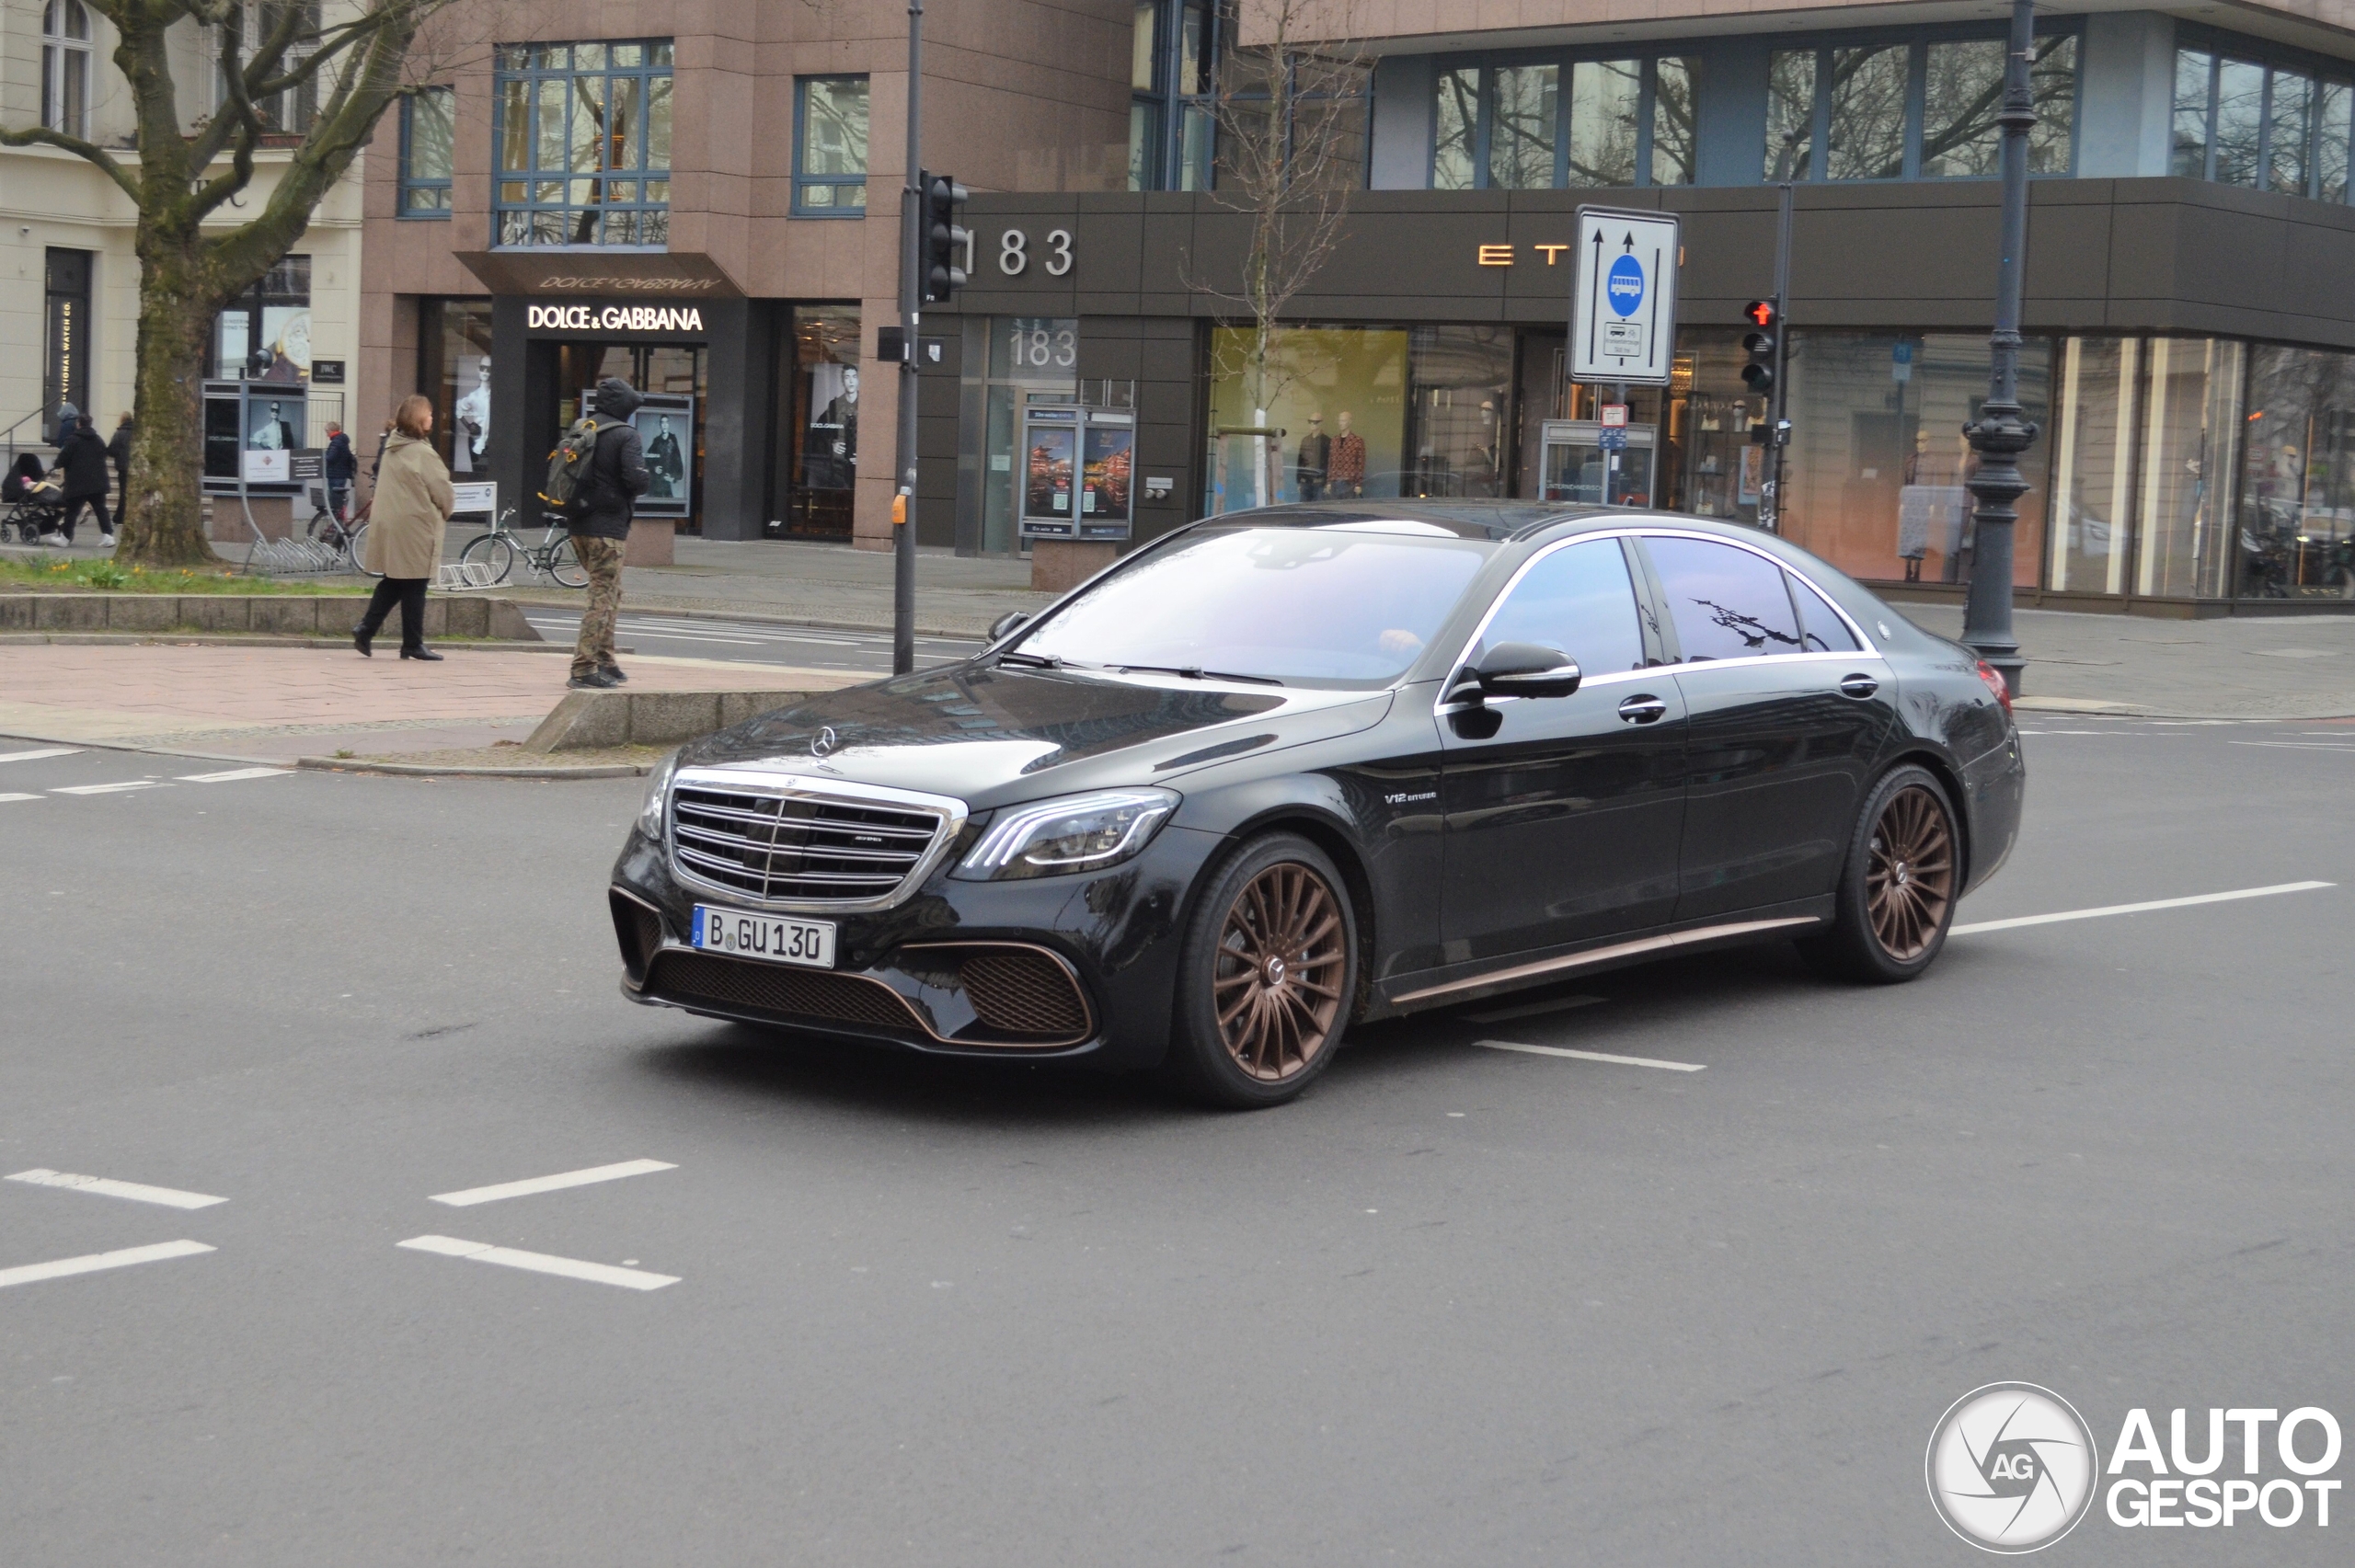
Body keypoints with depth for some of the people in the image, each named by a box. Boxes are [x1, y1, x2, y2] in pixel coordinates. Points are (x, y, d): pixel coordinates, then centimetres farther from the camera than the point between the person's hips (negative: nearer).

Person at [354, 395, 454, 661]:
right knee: (414, 587, 1)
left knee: (393, 583, 16)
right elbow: (444, 493, -11)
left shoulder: (392, 449, 9)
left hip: (388, 525, 8)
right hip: (415, 529, -8)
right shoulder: (423, 454, -15)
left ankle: (365, 629, 7)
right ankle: (413, 644, 7)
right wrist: (444, 514, 11)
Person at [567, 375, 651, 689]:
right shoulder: (626, 436, -11)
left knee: (609, 594, 20)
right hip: (607, 528, -8)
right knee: (604, 598, -4)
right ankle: (584, 669, -8)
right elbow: (638, 479, -21)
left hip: (579, 526, 8)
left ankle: (605, 662, 25)